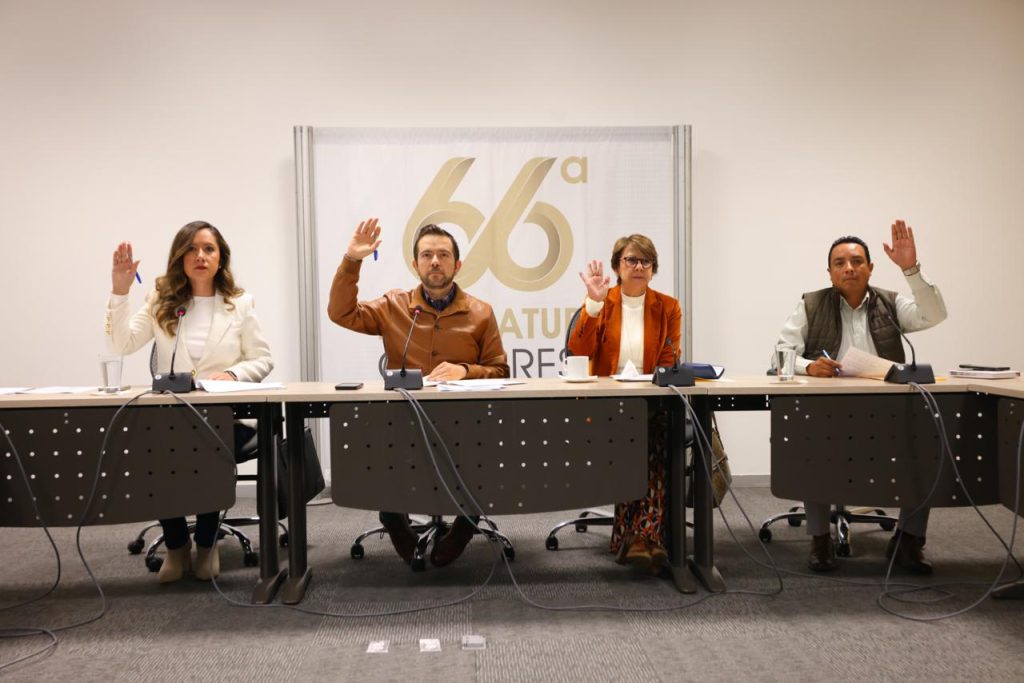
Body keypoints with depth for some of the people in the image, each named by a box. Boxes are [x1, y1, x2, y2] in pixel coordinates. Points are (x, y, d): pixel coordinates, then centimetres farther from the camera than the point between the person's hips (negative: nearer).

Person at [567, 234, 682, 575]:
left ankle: (634, 535, -37)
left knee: (656, 437, -34)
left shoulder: (667, 307, 13)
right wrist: (594, 302, -13)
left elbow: (669, 364, 6)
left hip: (653, 404, 1)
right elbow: (578, 353, -5)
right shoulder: (600, 303, 10)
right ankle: (647, 536, -31)